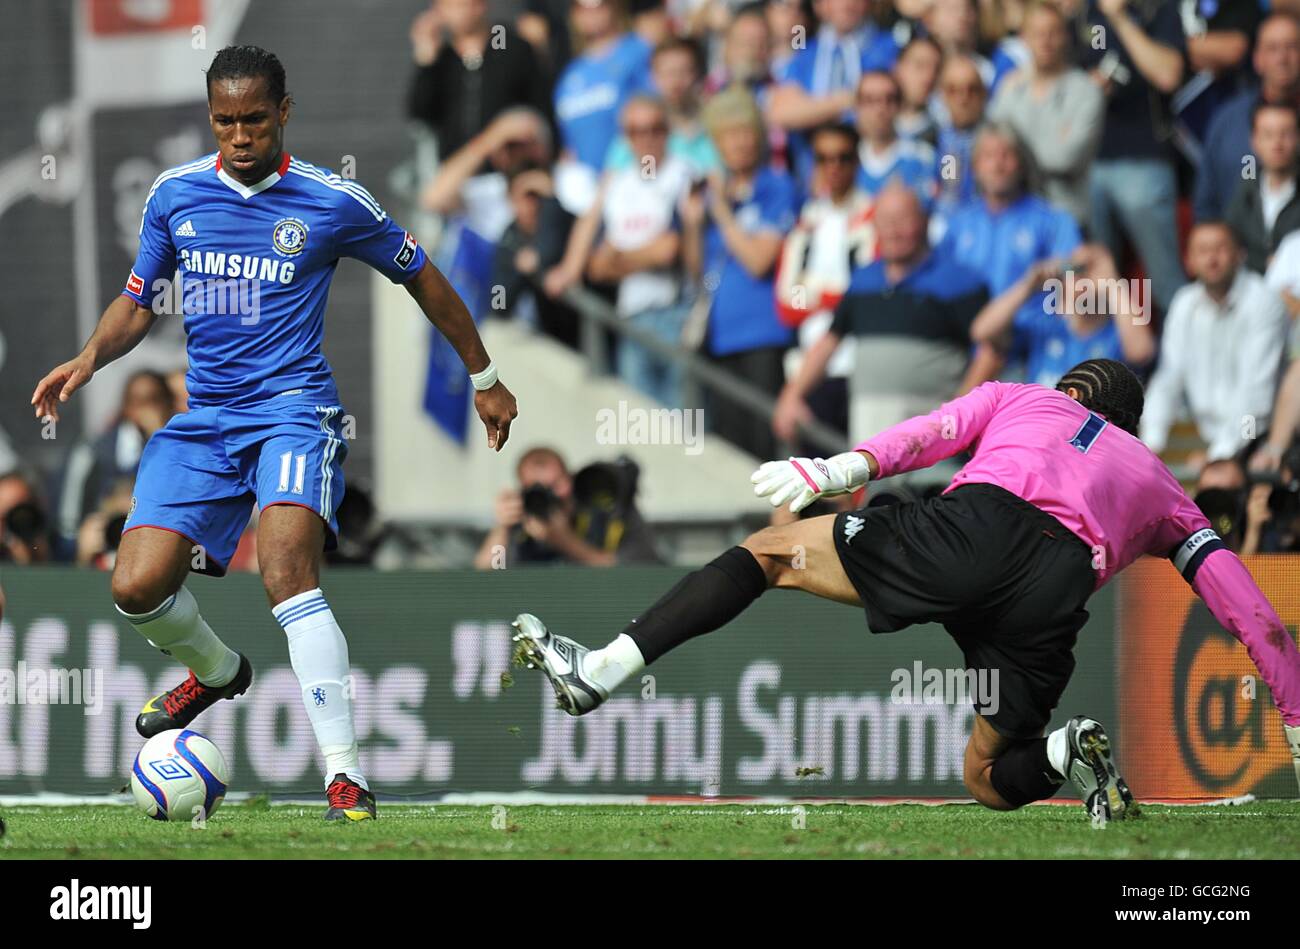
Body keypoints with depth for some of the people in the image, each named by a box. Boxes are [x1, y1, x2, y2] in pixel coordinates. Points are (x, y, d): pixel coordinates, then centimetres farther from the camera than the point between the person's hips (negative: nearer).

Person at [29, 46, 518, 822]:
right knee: (138, 587, -9)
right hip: (203, 421, 4)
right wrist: (87, 362, -3)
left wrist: (485, 378, 19)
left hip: (293, 409, -4)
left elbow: (421, 277, 11)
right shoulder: (175, 195, 6)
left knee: (286, 571, -29)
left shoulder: (334, 202, -3)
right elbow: (139, 301, 17)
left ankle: (346, 775, -31)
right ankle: (217, 671, 28)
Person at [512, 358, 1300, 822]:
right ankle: (1067, 756, -15)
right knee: (990, 778, 20)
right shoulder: (1165, 491, 37)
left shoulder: (1020, 398, 34)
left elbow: (938, 431, 12)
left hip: (977, 523, -2)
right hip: (1060, 587, 2)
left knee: (771, 550, 14)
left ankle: (600, 672, 0)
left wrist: (844, 469, 1)